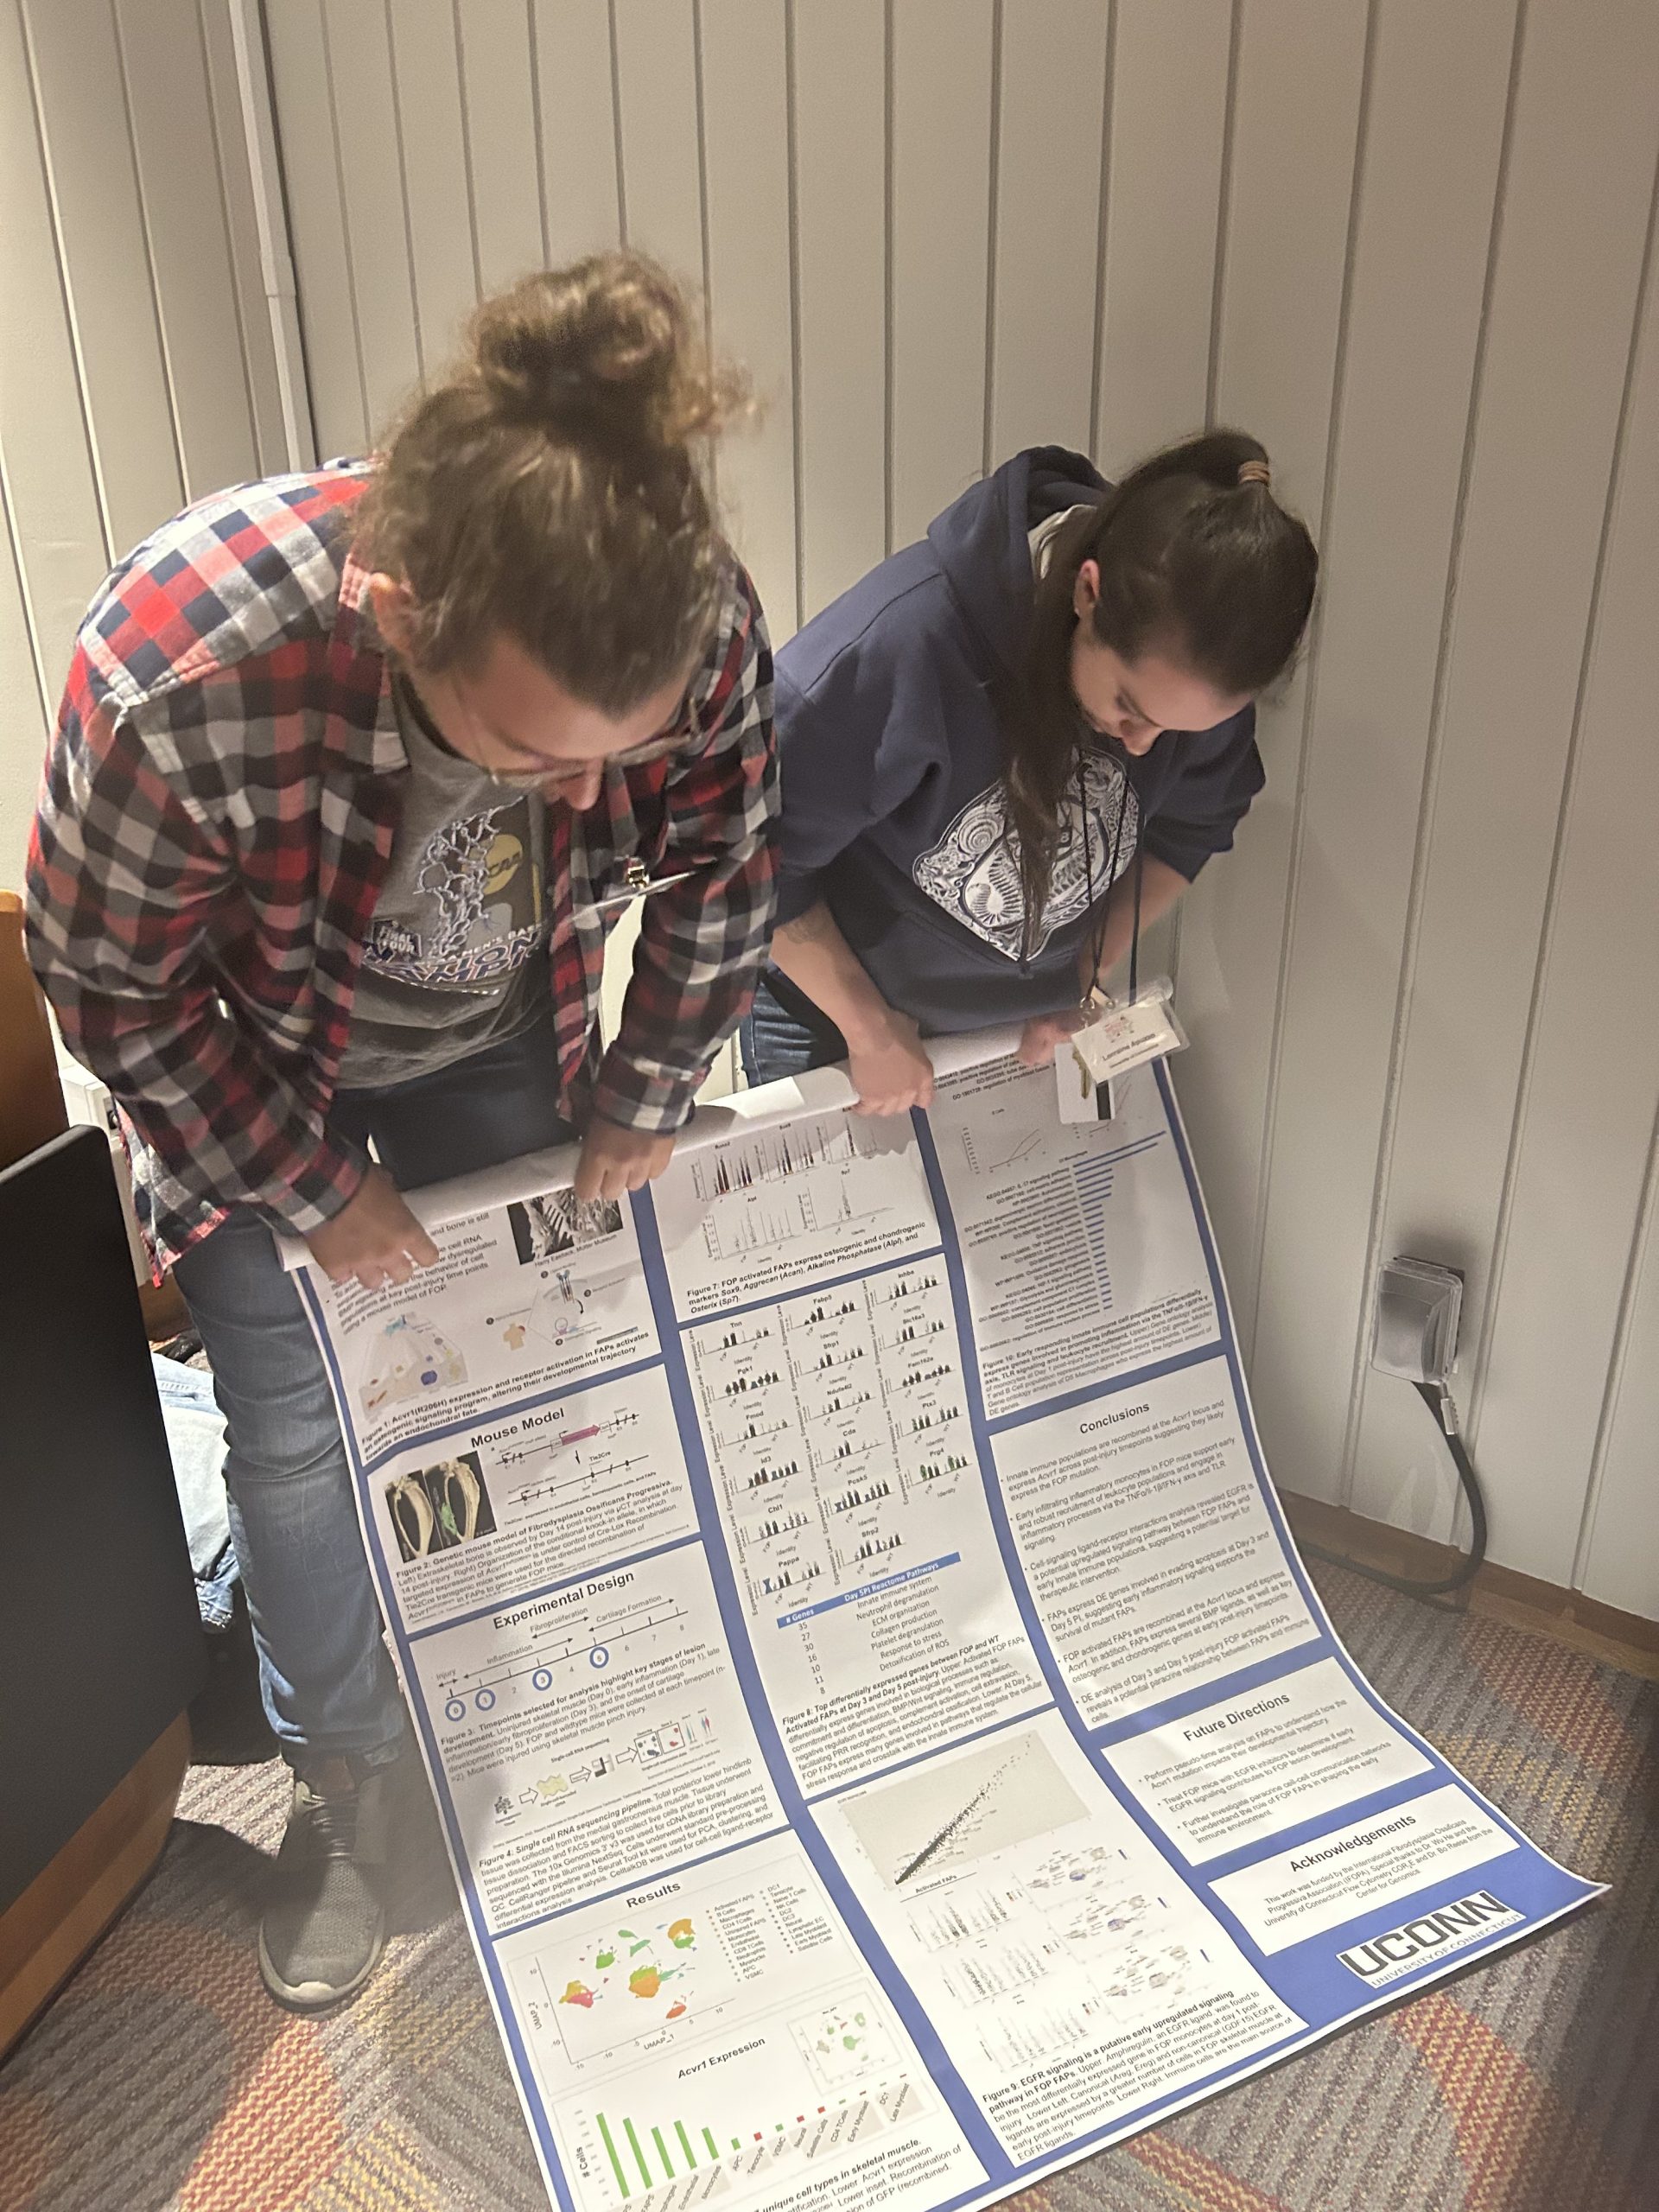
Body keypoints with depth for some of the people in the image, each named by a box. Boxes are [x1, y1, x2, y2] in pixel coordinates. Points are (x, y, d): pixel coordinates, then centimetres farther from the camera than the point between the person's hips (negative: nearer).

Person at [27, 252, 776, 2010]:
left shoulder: (700, 621, -32)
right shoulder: (174, 675, -40)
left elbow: (721, 870, -11)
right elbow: (113, 989, -22)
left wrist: (642, 1101, -4)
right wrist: (310, 1191, -14)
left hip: (506, 1051, 3)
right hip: (253, 1074, -2)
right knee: (300, 1444, 2)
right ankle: (352, 1774, 31)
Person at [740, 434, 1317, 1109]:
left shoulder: (1195, 663, -20)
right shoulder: (904, 639, -36)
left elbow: (1191, 826, 1)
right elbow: (761, 858, -25)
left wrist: (1088, 975, -4)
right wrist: (870, 1028, -17)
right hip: (831, 1008, -3)